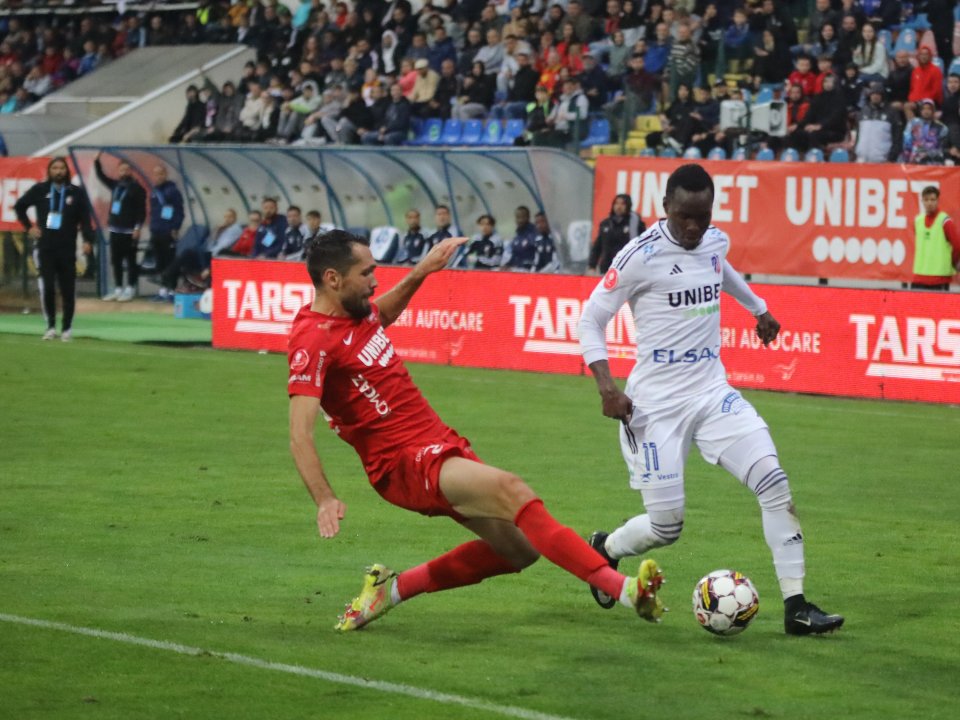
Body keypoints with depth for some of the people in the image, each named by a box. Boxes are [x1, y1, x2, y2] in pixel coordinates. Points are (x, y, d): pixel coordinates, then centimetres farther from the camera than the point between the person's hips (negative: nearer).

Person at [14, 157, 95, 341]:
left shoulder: (76, 193, 2)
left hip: (67, 249, 0)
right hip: (45, 248, 0)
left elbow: (85, 219, -1)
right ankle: (50, 326, 4)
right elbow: (19, 206, 16)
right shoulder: (39, 190, 3)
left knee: (68, 290, 1)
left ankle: (67, 328, 10)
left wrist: (87, 239, -15)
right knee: (47, 287, -7)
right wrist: (29, 227, 7)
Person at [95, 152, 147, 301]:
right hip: (115, 230, 7)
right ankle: (118, 289, 14)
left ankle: (130, 289, 1)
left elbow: (142, 210, -10)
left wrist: (137, 227, -17)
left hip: (129, 231, -7)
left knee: (130, 261, -2)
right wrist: (97, 160, 10)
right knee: (116, 261, 8)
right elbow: (101, 176, 22)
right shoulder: (115, 185, 13)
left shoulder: (137, 188, -6)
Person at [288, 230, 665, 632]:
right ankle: (621, 588, -36)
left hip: (438, 443, 10)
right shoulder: (314, 340, -16)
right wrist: (325, 500, -36)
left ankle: (393, 588, 18)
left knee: (519, 548, 7)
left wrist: (421, 271, 25)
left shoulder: (356, 313, 9)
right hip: (406, 463, -10)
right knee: (509, 490, -29)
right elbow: (300, 436, -24)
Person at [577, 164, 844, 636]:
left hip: (712, 393, 5)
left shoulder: (716, 242, 5)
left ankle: (795, 607, -8)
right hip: (656, 403, -5)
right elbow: (591, 318, -8)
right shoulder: (641, 257, -13)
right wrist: (606, 385, -20)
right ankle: (603, 550, 31)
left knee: (774, 482, -12)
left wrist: (758, 309, 44)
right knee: (666, 527, -3)